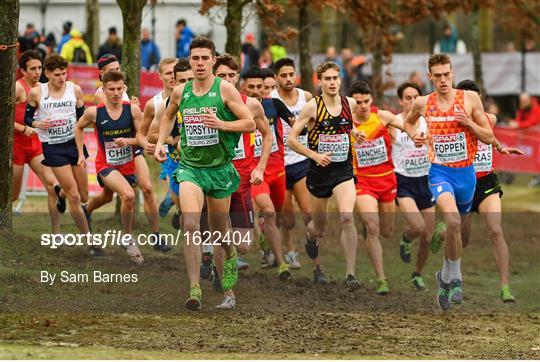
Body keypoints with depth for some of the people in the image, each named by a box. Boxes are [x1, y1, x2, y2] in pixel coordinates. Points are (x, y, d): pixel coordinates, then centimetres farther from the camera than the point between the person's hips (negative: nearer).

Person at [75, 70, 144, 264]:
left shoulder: (132, 110, -8)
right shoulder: (94, 112, -10)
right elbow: (79, 127, 10)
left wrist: (128, 141, -25)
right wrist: (81, 154, 9)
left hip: (128, 165, 3)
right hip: (106, 165, -3)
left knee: (129, 202, 17)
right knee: (128, 196, -27)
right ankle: (128, 239, -10)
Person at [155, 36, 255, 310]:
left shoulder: (225, 89, -7)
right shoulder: (180, 92, 3)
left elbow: (250, 123, -7)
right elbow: (168, 117, 25)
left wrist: (221, 124, -22)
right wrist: (160, 142, 10)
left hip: (220, 168, -1)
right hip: (190, 167, 1)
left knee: (217, 234, 12)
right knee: (190, 225, -20)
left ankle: (230, 255, 49)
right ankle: (194, 288, -20)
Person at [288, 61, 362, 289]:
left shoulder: (350, 104, 1)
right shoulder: (313, 107, -9)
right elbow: (291, 139, -8)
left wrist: (356, 133, 5)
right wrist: (314, 155, -17)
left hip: (343, 170, 1)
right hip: (319, 170, -1)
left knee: (347, 216, -23)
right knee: (320, 227, 14)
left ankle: (350, 274, -20)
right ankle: (310, 234, 55)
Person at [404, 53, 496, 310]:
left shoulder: (470, 99, -5)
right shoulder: (422, 104, 0)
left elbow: (489, 138, -1)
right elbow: (408, 122, 24)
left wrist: (469, 123, -18)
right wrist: (414, 136, 2)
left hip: (466, 173, 2)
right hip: (440, 172, -2)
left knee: (455, 226, 17)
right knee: (453, 220, -27)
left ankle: (446, 275, 41)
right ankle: (455, 279, -15)